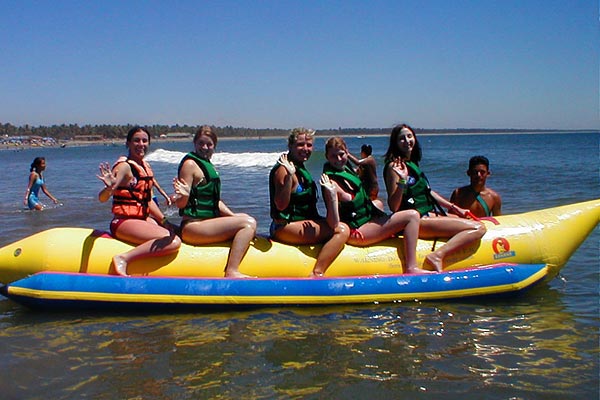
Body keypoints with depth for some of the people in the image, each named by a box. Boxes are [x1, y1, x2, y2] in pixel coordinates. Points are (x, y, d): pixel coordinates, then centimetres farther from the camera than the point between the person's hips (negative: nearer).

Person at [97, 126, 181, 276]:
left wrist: (164, 221, 18)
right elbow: (102, 198, -23)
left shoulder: (145, 167, 12)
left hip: (143, 219, 9)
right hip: (124, 222, -9)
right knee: (172, 242, -26)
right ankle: (124, 258, -26)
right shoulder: (124, 166, -13)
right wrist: (109, 187, -44)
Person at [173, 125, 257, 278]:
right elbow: (180, 204, -15)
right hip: (192, 226, -10)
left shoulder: (207, 164, 18)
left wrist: (234, 217, 9)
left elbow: (215, 201, 19)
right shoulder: (190, 164, -10)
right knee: (248, 223, -20)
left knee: (246, 218, 22)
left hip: (207, 221, 10)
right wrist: (184, 195, -36)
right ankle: (231, 272, -27)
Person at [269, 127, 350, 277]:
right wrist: (289, 175, -32)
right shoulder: (283, 170, -12)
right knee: (341, 230, -21)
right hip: (284, 228, -10)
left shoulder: (300, 167, 18)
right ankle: (317, 274, -25)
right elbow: (281, 205, -23)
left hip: (300, 223, 10)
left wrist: (330, 192, 7)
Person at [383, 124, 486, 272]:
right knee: (477, 228, -18)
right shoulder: (394, 166, -13)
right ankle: (437, 256, -26)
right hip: (417, 221, -10)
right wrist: (402, 181, -32)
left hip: (430, 214, 10)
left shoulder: (412, 163, 15)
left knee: (477, 224, 20)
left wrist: (454, 208, 23)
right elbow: (393, 207, -20)